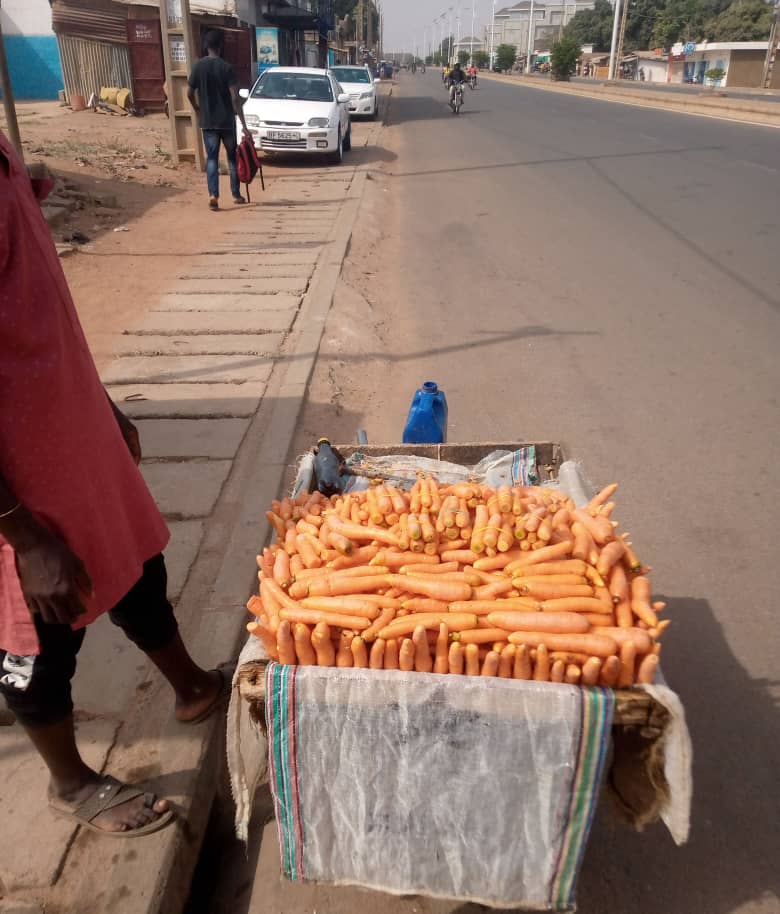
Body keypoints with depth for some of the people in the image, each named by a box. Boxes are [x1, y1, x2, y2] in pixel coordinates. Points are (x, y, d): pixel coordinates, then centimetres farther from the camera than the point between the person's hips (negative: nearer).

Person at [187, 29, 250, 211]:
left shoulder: (198, 66, 0)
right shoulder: (226, 67, -8)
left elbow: (189, 93, 1)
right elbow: (235, 97, -15)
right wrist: (243, 124, -15)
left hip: (207, 121, 2)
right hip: (227, 120, -2)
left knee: (211, 158, 3)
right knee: (232, 157, 13)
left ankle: (213, 195, -14)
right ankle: (236, 194, 19)